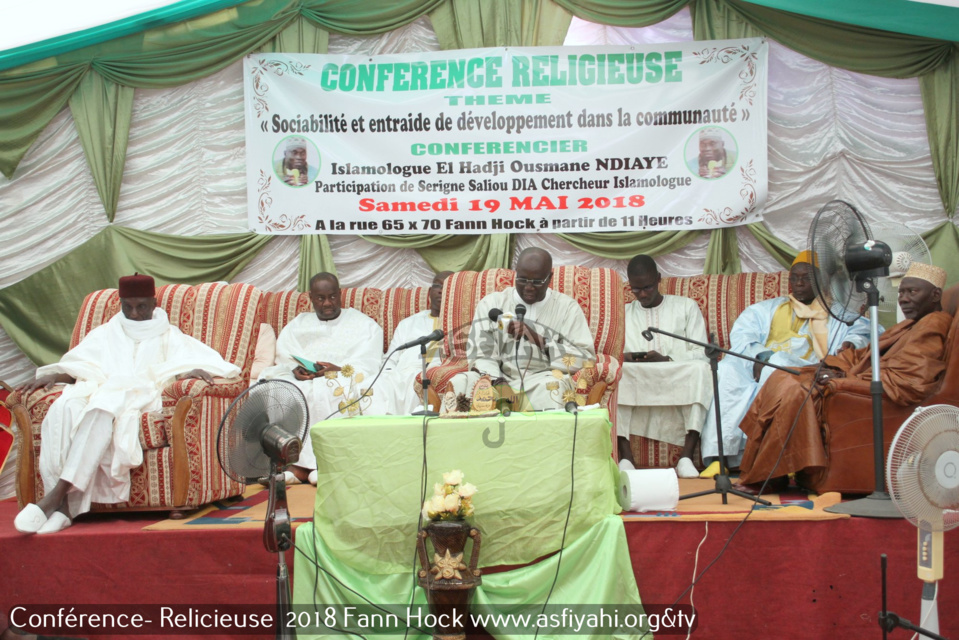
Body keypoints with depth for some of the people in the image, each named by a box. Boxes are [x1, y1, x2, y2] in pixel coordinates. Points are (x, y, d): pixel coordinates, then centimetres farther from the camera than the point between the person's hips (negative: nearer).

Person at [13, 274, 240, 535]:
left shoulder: (168, 336, 23)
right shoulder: (104, 334, 32)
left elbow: (202, 357, 7)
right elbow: (76, 365, 22)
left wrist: (195, 370, -17)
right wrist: (53, 376, 0)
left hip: (139, 397, -3)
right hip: (97, 392, 3)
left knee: (101, 409, -38)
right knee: (64, 408, -33)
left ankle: (55, 495, -42)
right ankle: (64, 505, -42)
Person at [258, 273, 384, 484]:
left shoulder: (362, 322, 18)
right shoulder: (297, 324, 28)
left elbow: (368, 362, 2)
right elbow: (284, 357, 12)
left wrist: (340, 369, -17)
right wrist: (295, 369, -12)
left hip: (344, 378, -2)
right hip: (302, 379, 3)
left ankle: (304, 464, -39)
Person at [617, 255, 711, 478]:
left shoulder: (686, 306, 17)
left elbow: (701, 355, 5)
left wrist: (666, 359, -13)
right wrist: (623, 359, -12)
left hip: (679, 381, -1)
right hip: (634, 383, 1)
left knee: (699, 369, -34)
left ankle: (686, 456, -37)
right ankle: (625, 456, -36)